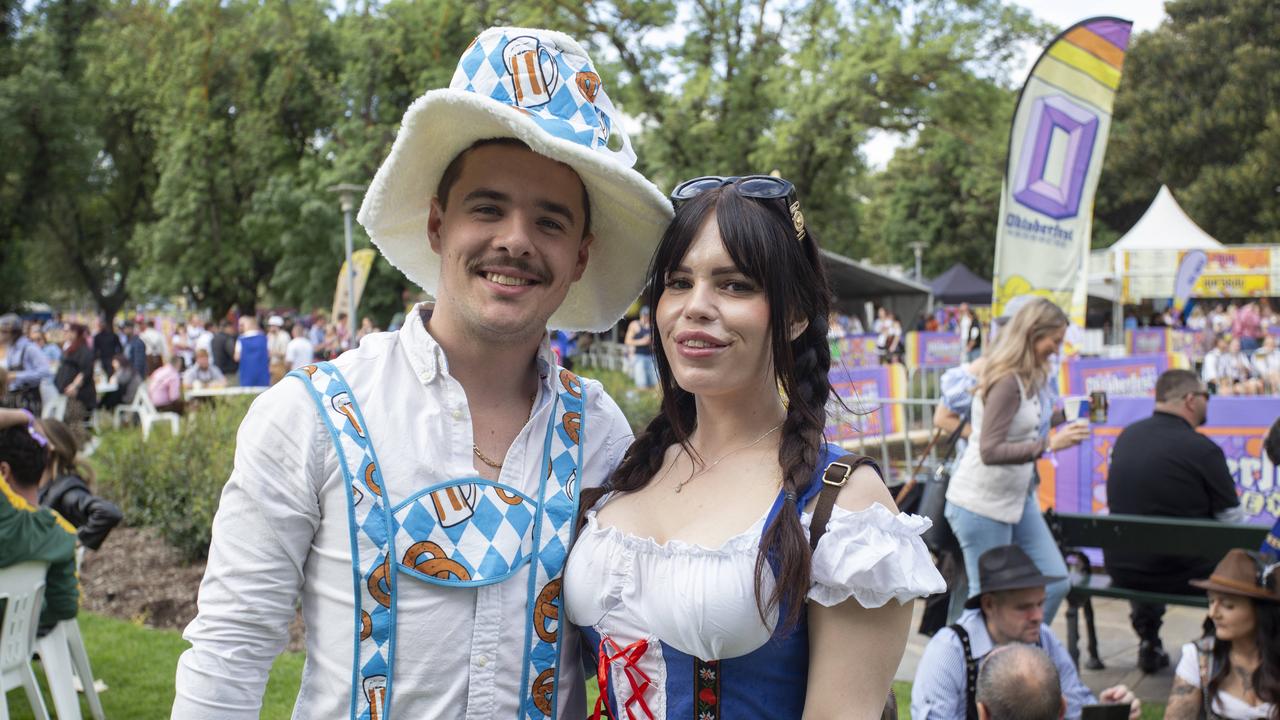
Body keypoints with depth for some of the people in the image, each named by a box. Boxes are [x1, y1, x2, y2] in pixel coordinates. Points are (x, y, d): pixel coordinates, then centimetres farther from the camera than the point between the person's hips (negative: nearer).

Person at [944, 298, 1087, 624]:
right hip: (982, 503, -9)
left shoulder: (1033, 376, 7)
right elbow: (990, 451, -27)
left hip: (1019, 497, 9)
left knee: (1055, 582, 8)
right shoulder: (1006, 381, -21)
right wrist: (1049, 443, -34)